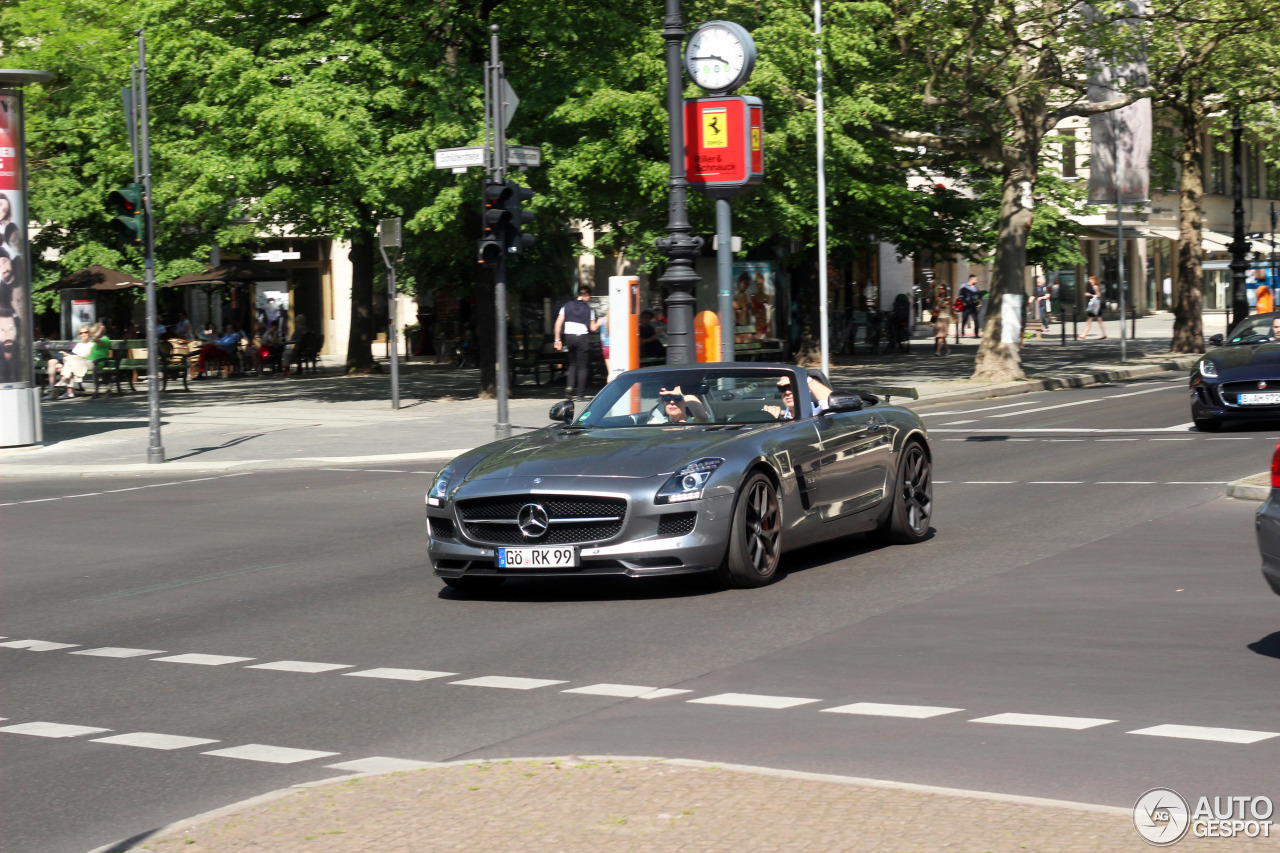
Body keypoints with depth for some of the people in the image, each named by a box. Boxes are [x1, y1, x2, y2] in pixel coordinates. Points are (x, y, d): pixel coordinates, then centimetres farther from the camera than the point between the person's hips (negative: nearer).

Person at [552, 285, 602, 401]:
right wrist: (600, 321, 21)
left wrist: (557, 339, 4)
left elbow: (558, 323, 1)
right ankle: (581, 394, 2)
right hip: (582, 337, -3)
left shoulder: (567, 306, 8)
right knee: (582, 366, 4)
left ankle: (569, 386, -4)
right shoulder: (589, 309, 2)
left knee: (572, 364, 18)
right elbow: (593, 328, 2)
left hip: (569, 337, 3)